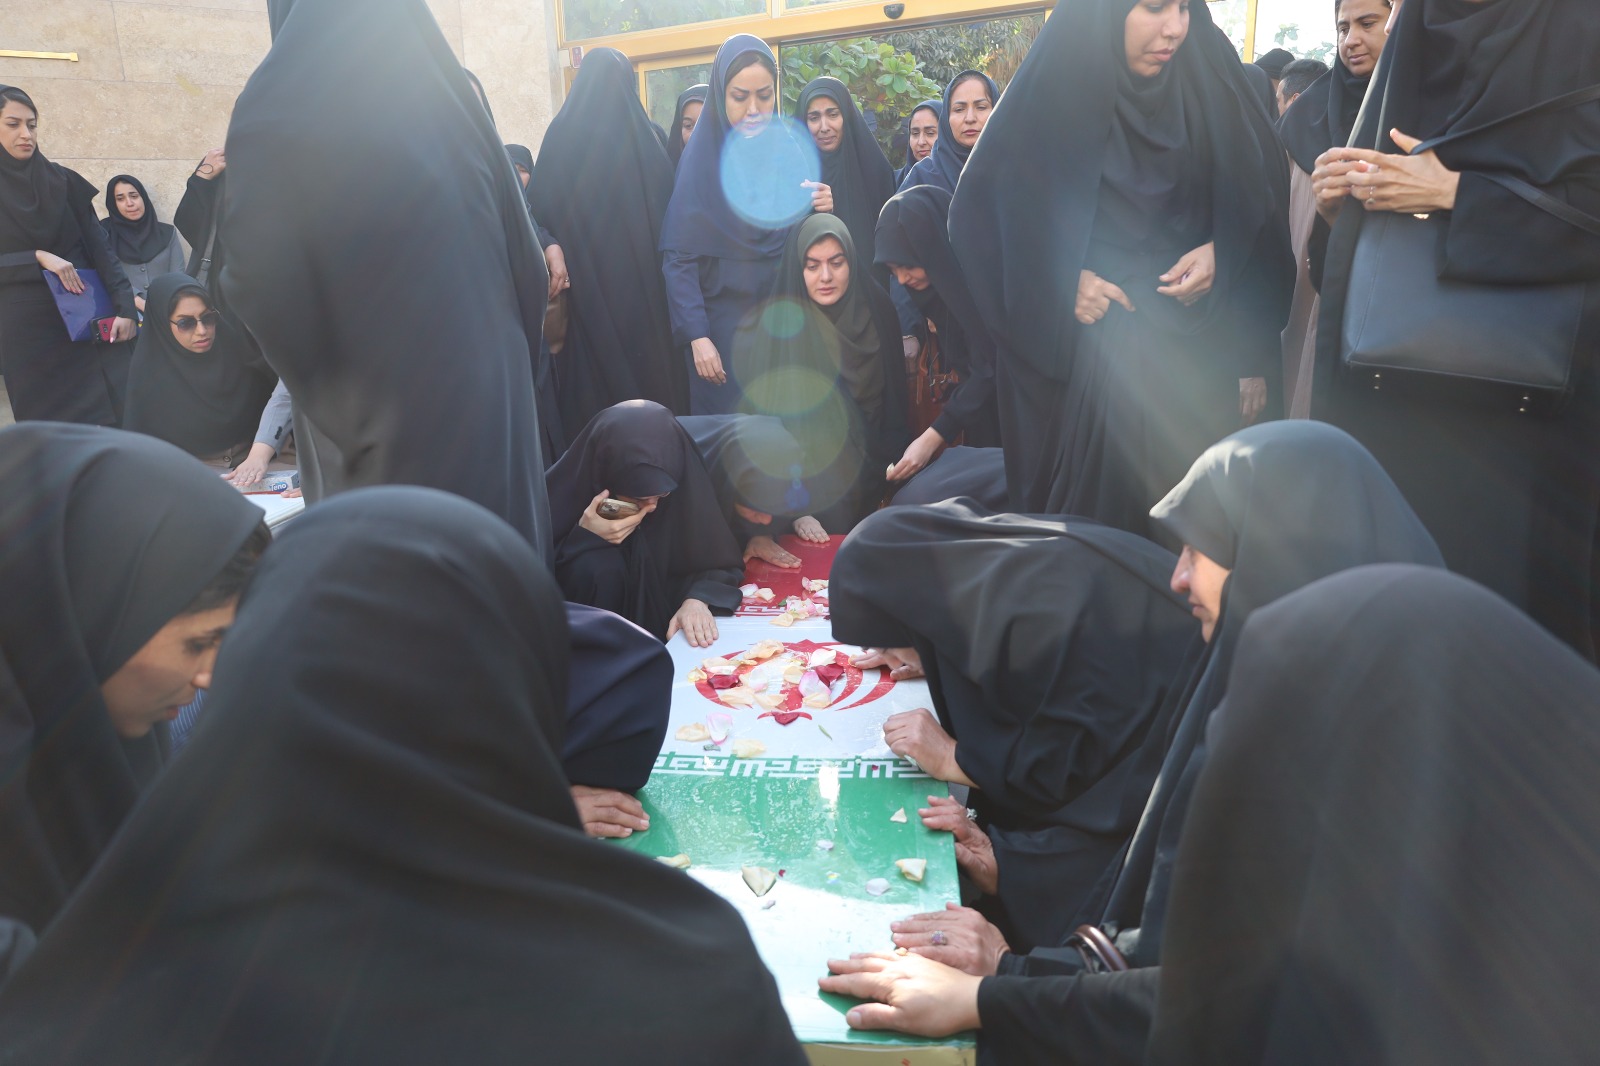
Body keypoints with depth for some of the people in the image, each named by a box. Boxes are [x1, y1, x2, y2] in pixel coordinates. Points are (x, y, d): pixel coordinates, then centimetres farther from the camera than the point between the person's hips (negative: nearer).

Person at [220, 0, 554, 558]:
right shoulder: (450, 93, 5)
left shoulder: (278, 105, -10)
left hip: (382, 419, -5)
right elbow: (526, 260, 8)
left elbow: (260, 290, -14)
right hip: (491, 390, 5)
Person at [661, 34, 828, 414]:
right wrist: (697, 336, -18)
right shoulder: (702, 157, -7)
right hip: (725, 322, -3)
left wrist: (820, 214, -14)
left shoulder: (792, 149, 3)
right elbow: (679, 258, -10)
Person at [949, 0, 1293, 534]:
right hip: (1081, 359, -2)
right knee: (1091, 510, -1)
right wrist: (1060, 282, -14)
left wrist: (1222, 252, -10)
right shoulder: (1053, 91, -5)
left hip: (1198, 346, 3)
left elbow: (1261, 197, 9)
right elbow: (982, 214, -3)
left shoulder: (1206, 80, 3)